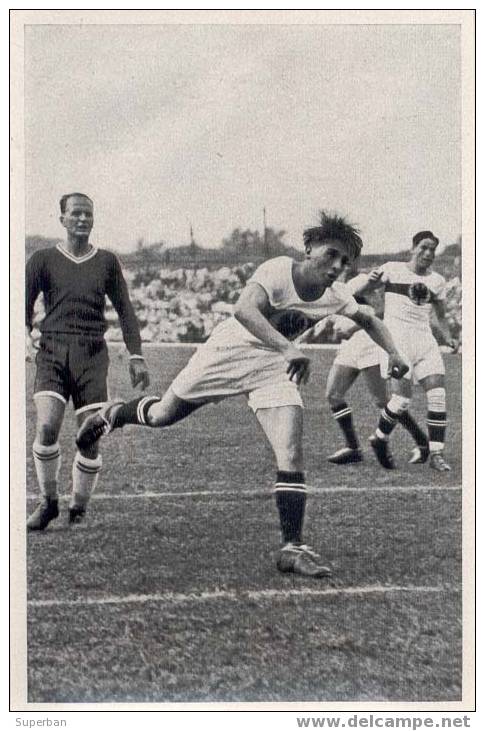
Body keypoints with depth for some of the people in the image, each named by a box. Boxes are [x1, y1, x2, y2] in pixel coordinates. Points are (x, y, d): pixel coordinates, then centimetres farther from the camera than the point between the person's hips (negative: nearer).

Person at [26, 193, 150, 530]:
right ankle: (48, 502, 2)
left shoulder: (106, 261, 13)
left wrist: (136, 356, 7)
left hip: (92, 354, 1)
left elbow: (124, 310, 14)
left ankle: (78, 510, 13)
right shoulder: (43, 259, 9)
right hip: (52, 352, -1)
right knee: (47, 428, -18)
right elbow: (25, 306, 8)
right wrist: (26, 337, -10)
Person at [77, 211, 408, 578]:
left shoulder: (337, 295, -9)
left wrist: (393, 353, -3)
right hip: (231, 350, -3)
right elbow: (244, 310, -46)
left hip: (275, 368, 3)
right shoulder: (277, 271, -28)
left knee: (292, 454, -15)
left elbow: (369, 320, 13)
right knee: (162, 415, 12)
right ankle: (114, 414, 47)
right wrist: (290, 349, -57)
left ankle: (293, 547, -7)